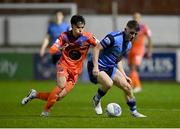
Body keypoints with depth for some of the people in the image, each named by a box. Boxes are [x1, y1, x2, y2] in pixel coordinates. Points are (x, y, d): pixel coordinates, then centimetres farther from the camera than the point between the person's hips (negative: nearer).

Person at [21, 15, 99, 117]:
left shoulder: (87, 37, -10)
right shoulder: (65, 36, -9)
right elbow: (52, 50, -12)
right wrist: (60, 48, -32)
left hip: (75, 71, 2)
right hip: (64, 65, -2)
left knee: (59, 96, -6)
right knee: (61, 85, -32)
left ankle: (35, 94, 18)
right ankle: (46, 111, -19)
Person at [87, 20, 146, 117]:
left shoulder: (128, 45, 7)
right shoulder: (114, 37, -21)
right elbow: (97, 48, -21)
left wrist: (124, 76, 14)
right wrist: (95, 67, -28)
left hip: (110, 68, 8)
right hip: (98, 67, -8)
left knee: (127, 86, 0)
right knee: (108, 83, -33)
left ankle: (134, 112, 16)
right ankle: (96, 100, -4)